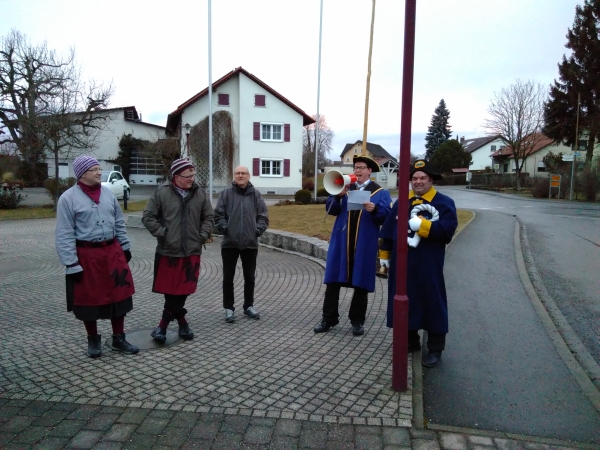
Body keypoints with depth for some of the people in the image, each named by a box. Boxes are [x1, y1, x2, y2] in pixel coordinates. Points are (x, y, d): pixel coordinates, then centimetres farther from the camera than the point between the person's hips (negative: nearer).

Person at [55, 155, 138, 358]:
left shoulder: (107, 193, 6)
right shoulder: (68, 198, -9)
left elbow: (119, 223, 14)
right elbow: (64, 235, -10)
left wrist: (125, 246, 13)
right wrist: (71, 263, -13)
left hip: (112, 251, 4)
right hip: (86, 255, -4)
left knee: (118, 295, 9)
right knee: (89, 299, 9)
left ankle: (118, 339, 23)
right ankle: (93, 340, 29)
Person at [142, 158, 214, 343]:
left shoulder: (200, 194, 4)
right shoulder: (162, 192, -5)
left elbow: (208, 217, 13)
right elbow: (148, 216, -1)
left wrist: (202, 235, 1)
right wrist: (162, 233, -8)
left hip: (191, 252, 2)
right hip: (167, 251, -2)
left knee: (182, 290, 7)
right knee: (170, 290, 3)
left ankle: (163, 325, 26)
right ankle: (182, 322, 23)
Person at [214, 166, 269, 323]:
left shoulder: (256, 194, 5)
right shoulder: (226, 193, 1)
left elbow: (263, 216, 6)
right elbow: (218, 214, 0)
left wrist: (258, 229, -7)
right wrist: (224, 228, -12)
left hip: (250, 243, 2)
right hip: (230, 242, -1)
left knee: (250, 277, 12)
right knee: (228, 278, 5)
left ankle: (249, 306, 27)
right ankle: (229, 308, 18)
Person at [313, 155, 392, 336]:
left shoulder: (380, 192, 3)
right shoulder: (345, 188, 12)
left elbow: (386, 216, -8)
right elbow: (331, 210, 2)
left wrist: (375, 209, -26)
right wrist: (338, 195, -14)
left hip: (364, 245, -2)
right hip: (341, 242, 3)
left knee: (361, 284, 7)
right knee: (333, 281, 4)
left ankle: (357, 320, 21)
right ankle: (329, 318, 17)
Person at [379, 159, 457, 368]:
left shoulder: (444, 202, -3)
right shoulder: (402, 202, 11)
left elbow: (447, 229, -17)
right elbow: (389, 229, 11)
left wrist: (422, 225, -23)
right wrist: (384, 254, 9)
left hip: (428, 266, -4)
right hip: (402, 264, 5)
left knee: (432, 304, 4)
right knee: (405, 302, 13)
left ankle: (435, 350, 18)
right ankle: (410, 342, 30)